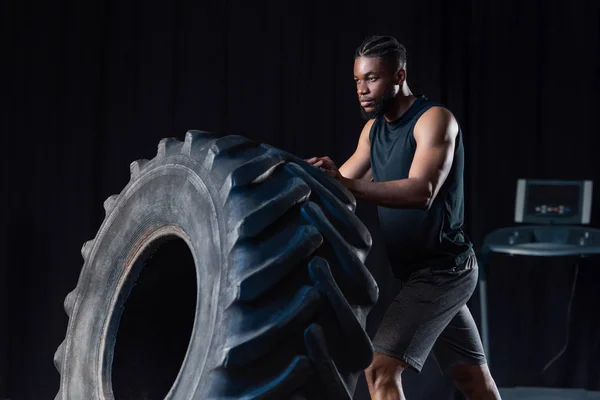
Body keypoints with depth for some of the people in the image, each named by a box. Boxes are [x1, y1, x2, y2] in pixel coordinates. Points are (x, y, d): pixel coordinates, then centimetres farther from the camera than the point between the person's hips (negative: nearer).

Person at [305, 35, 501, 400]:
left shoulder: (434, 119, -15)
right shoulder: (374, 128, 10)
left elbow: (422, 192, -30)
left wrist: (341, 183, -39)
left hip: (442, 270, -9)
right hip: (420, 270, 9)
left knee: (381, 369, -17)